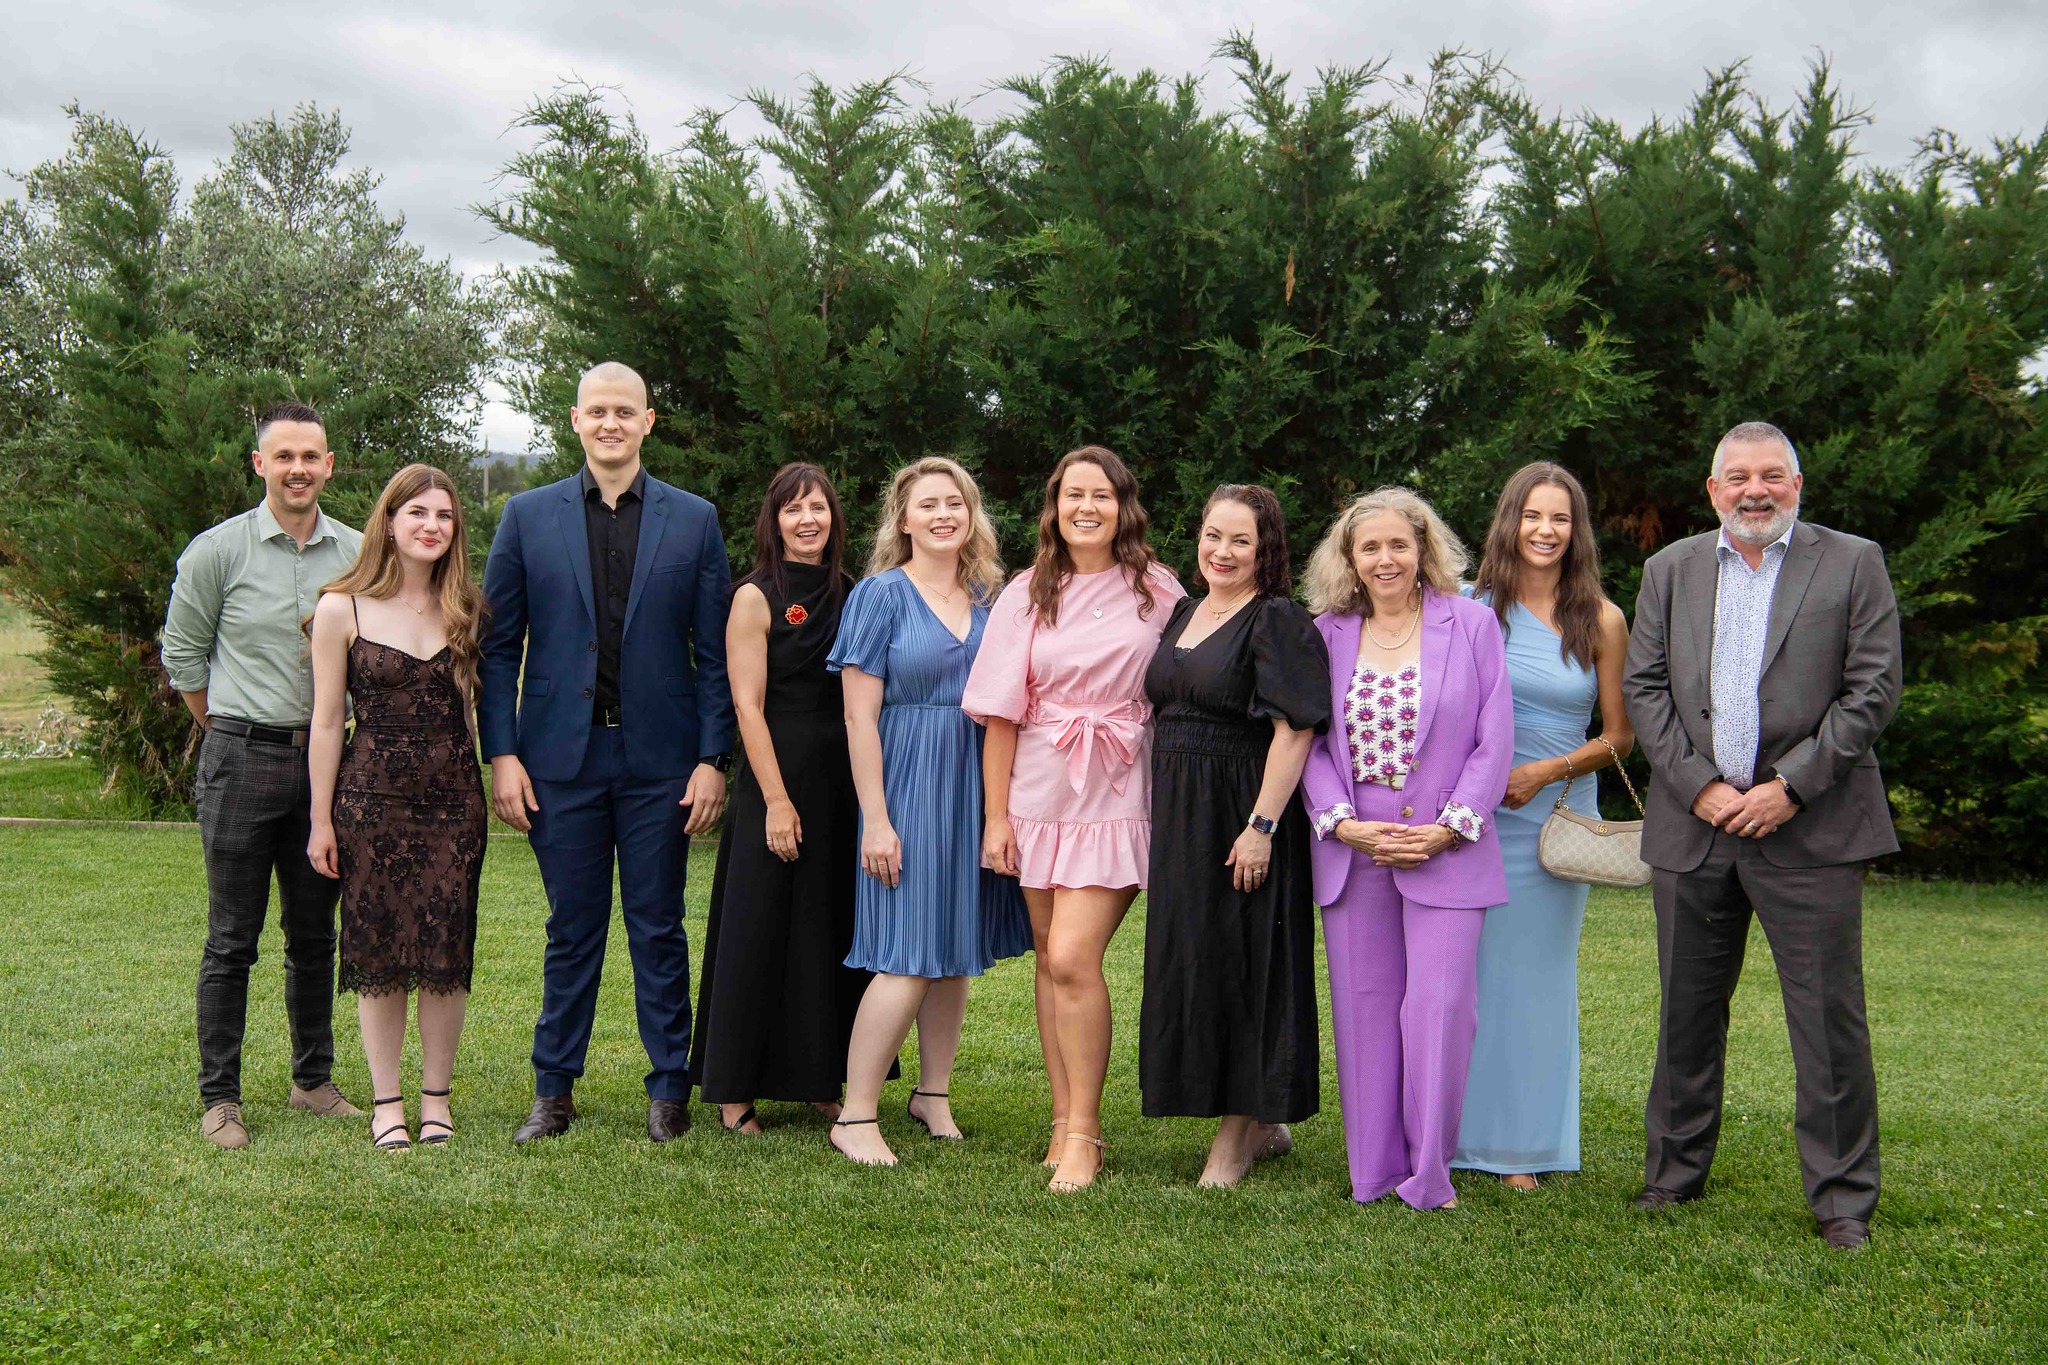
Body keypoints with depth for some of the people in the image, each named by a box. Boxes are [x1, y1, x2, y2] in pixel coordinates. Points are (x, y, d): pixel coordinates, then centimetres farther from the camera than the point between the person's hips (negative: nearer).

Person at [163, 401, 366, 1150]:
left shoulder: (357, 555, 5)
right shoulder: (217, 551, -4)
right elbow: (182, 654, 5)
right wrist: (235, 737, 9)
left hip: (324, 759, 3)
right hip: (242, 759, -3)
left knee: (315, 935, 11)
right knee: (232, 940, 0)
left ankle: (313, 1080, 22)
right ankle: (219, 1097, 7)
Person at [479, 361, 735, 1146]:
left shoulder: (693, 521, 5)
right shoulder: (529, 516, 6)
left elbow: (714, 653, 4)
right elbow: (498, 645, 5)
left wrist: (713, 758, -4)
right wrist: (502, 754, -3)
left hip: (659, 760, 0)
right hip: (561, 757, 0)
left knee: (659, 930, 6)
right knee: (572, 931, 7)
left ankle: (669, 1089, 16)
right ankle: (554, 1092, 17)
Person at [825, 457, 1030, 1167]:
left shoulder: (988, 597, 11)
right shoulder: (881, 595, -6)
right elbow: (860, 715, -9)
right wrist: (875, 819, -14)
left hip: (977, 787, 6)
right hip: (910, 787, -6)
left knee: (958, 949, 11)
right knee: (909, 958, -9)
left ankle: (933, 1095, 24)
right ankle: (855, 1116, -1)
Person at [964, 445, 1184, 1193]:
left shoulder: (1159, 591, 2)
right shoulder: (1027, 596, 6)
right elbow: (1002, 712, 5)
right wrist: (996, 814, 1)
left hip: (1116, 797, -3)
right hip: (1040, 794, 3)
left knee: (1072, 959, -13)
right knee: (1050, 959, 7)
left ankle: (1083, 1132, -4)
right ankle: (1065, 1117, 17)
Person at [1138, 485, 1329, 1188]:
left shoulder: (1278, 622, -10)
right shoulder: (1182, 614, 14)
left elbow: (1294, 728, -18)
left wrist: (1262, 825, -24)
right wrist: (1163, 807, 14)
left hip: (1240, 813, -8)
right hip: (1177, 815, 8)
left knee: (1236, 963, -3)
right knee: (1187, 963, 11)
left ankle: (1237, 1134, 9)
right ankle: (1263, 1123, 22)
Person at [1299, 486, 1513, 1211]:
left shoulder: (1471, 624, 2)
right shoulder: (1327, 634, 8)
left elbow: (1493, 740, 0)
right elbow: (1309, 741, 7)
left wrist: (1446, 829, -9)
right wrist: (1345, 824, -7)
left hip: (1444, 851, -2)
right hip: (1352, 850, 2)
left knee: (1438, 1003, -9)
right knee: (1364, 1007, 5)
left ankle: (1428, 1173, 2)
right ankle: (1374, 1169, 13)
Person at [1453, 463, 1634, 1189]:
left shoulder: (1602, 621, 2)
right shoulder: (1473, 608, 0)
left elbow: (1620, 736, 4)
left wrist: (1549, 770, -10)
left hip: (1559, 814, 1)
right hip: (1475, 814, 0)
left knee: (1535, 973, 6)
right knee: (1464, 969, 1)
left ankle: (1522, 1145, 16)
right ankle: (1456, 1135, 12)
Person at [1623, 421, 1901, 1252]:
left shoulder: (1852, 563, 3)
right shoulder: (1670, 570, 12)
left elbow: (1873, 690, -3)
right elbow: (1644, 687, 6)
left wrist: (1790, 787, -11)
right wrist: (1697, 784, -7)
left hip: (1809, 828, -3)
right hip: (1695, 824, 3)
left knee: (1830, 1018, -2)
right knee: (1687, 1012, 11)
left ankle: (1843, 1199, 8)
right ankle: (1674, 1176, 24)